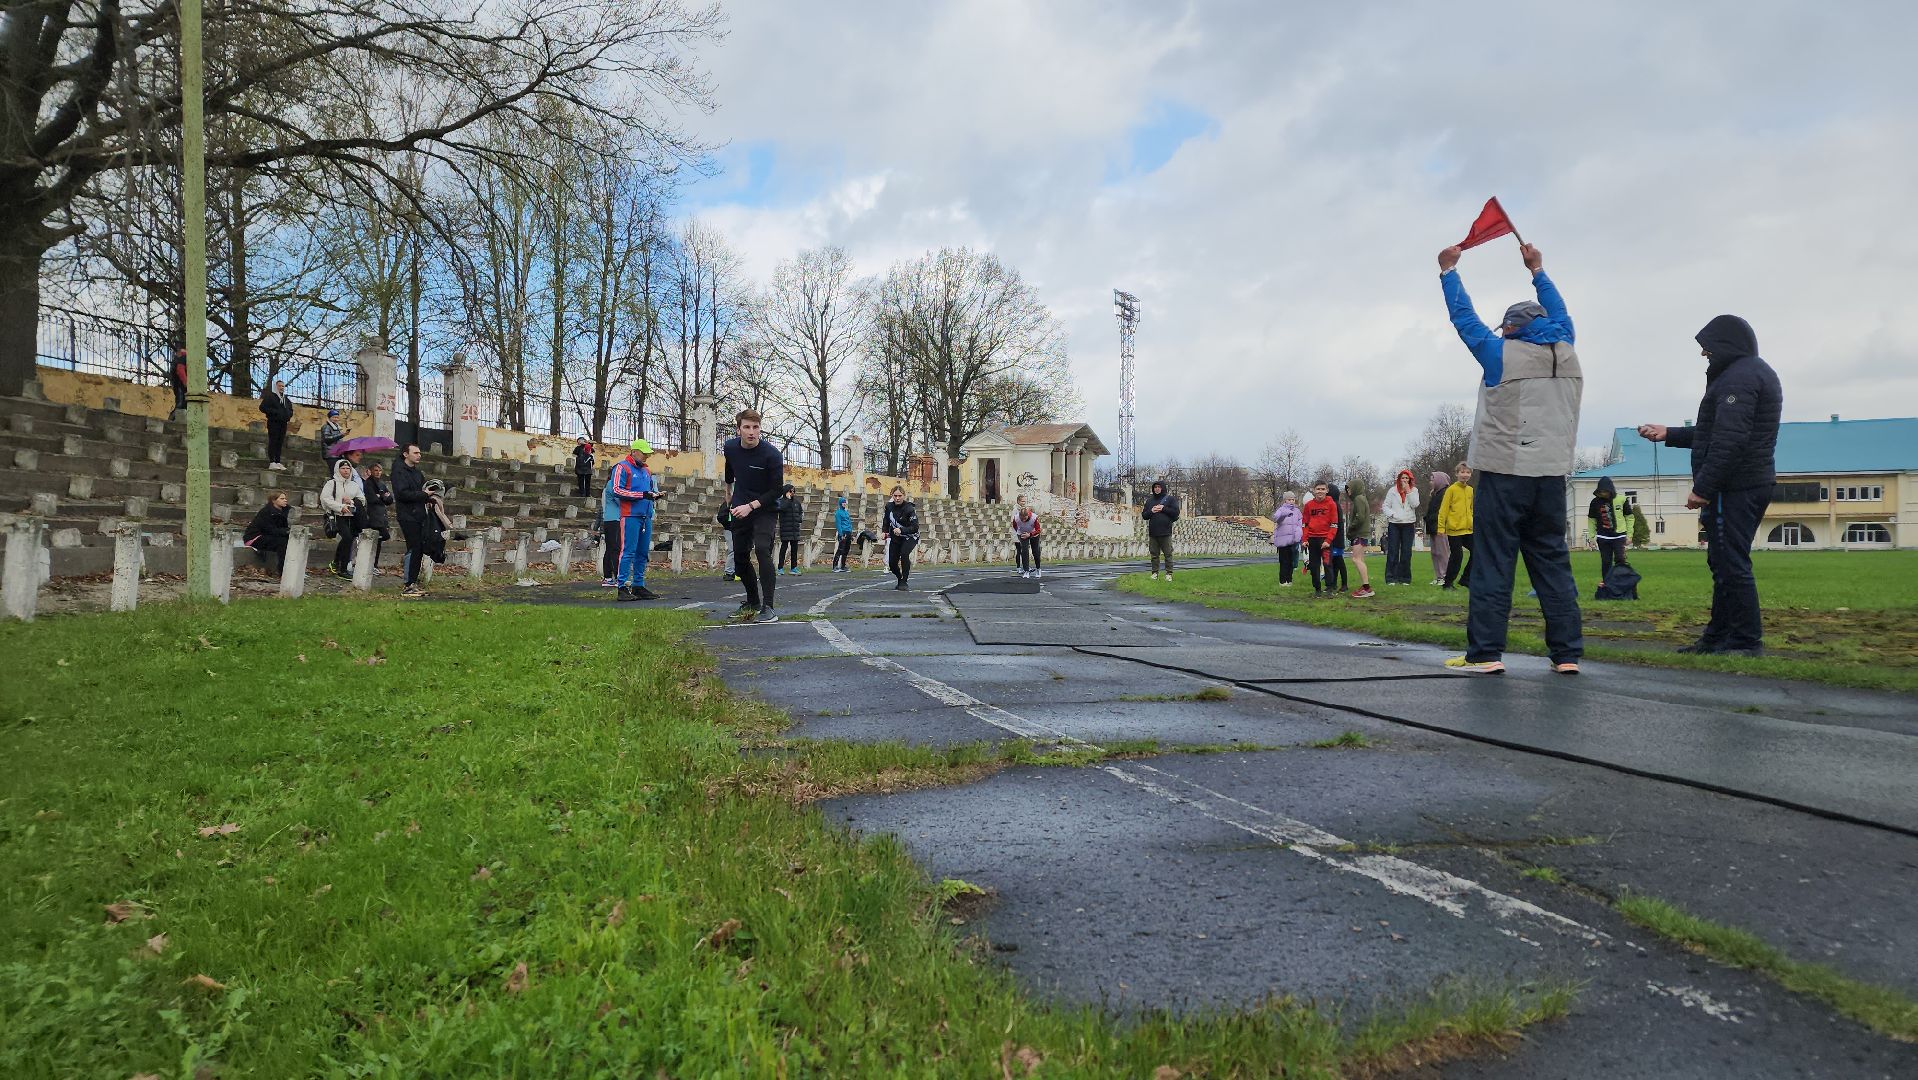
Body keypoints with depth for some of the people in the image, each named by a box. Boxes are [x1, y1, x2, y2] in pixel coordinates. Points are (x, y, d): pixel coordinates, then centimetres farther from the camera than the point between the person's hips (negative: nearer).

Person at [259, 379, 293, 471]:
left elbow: (290, 410, 30)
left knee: (280, 443, 4)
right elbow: (262, 407, -8)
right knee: (273, 442, -10)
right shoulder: (270, 396, 0)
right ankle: (272, 462, -13)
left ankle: (278, 462, 5)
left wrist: (288, 415, 8)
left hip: (283, 424, 6)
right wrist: (274, 412, -16)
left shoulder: (286, 399, 20)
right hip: (273, 423, -6)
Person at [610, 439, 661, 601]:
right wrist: (642, 495, -17)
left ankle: (638, 586, 17)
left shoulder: (646, 470, 21)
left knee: (643, 553, 9)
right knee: (628, 552, -10)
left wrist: (654, 495, 7)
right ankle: (623, 588, -10)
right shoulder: (622, 467, -3)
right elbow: (617, 490, -12)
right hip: (630, 516, -8)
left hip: (646, 516, 8)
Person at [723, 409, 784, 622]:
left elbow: (777, 490, -17)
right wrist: (729, 495, 30)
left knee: (762, 549, -25)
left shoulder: (772, 455, -20)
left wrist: (751, 506, -24)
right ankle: (752, 603, 28)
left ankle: (768, 608, -26)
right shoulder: (730, 447, -4)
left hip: (765, 510, -5)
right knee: (740, 557, 8)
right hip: (740, 509, 5)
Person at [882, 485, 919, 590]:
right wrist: (884, 532, -6)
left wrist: (901, 530, -38)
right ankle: (900, 580, 33)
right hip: (895, 538, 5)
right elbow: (886, 521, 12)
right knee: (892, 563, 1)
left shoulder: (909, 509, -21)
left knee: (904, 553, -32)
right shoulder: (889, 507, -6)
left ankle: (904, 582, -21)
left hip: (910, 537, -5)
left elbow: (915, 527, -25)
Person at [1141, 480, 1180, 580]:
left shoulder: (1170, 499, 5)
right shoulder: (1149, 500, 14)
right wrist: (1151, 511, -6)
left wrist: (1164, 509, -10)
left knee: (1168, 554, -2)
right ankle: (1155, 573, 11)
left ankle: (1169, 573, 3)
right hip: (1153, 533, 3)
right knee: (1154, 555, 6)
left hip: (1166, 532, -3)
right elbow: (1144, 515, 12)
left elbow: (1176, 512, -4)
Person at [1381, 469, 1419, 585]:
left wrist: (1408, 491, -10)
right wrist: (1391, 514, -11)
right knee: (1392, 551, -2)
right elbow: (1385, 506, 5)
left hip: (1408, 524, 1)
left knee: (1406, 552, 4)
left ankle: (1404, 578, 9)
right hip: (1394, 524, -1)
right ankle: (1391, 578, -1)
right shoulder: (1392, 490, 6)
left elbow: (1415, 504, -7)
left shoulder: (1413, 490, 7)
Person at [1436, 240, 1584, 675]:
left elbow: (1464, 318, 5)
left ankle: (1485, 652, -7)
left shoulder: (1502, 355, -4)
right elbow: (1560, 315, 27)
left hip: (1504, 473, -5)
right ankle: (1567, 653, 8)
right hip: (1551, 475, 5)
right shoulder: (1566, 355, 9)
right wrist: (1537, 271, 38)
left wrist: (1448, 271, 18)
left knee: (1493, 563, -5)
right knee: (1553, 563, 8)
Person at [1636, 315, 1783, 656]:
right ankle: (1717, 637, 21)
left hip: (1733, 488, -11)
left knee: (1731, 564, -7)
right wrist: (1668, 434, 27)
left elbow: (1729, 441, -24)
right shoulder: (1757, 372, 21)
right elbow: (1713, 434, 25)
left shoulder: (1738, 376, -14)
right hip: (1754, 484, 11)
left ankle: (1747, 642, -3)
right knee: (1725, 563, 14)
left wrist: (1703, 488, -23)